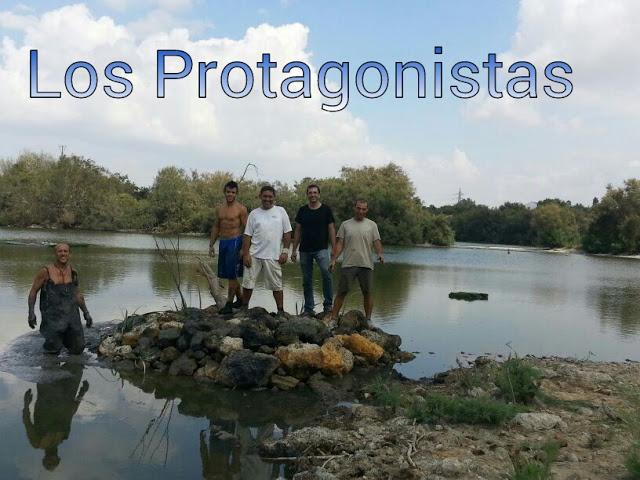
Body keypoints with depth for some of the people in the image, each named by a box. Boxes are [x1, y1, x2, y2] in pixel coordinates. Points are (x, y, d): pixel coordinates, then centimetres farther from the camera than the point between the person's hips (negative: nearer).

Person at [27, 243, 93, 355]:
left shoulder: (72, 271, 6)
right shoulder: (46, 271, -7)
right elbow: (33, 291, 0)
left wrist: (86, 313, 14)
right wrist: (31, 312, -11)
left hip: (71, 314, 4)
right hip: (52, 315, -4)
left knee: (77, 350, 7)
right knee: (54, 351, -8)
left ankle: (62, 337, 34)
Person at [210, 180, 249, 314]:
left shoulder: (241, 209, -7)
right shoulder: (219, 209, 12)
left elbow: (246, 229, -9)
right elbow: (216, 227, 18)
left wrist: (243, 248, -14)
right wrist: (211, 244, 11)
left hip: (235, 242, -7)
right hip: (223, 242, 7)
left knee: (231, 274, -6)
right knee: (230, 274, 13)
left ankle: (229, 304, 0)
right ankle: (240, 299, 27)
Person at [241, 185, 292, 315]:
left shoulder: (281, 211, 3)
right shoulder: (254, 213, 6)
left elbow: (287, 233, 2)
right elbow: (247, 235, 4)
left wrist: (285, 251, -4)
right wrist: (246, 254, -4)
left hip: (273, 256, -1)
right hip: (254, 255, 1)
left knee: (276, 285, 5)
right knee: (248, 283, 5)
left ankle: (280, 310, 15)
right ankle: (244, 307, 21)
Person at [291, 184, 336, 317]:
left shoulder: (326, 209, 2)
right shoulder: (302, 210, 9)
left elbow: (331, 230, 2)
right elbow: (297, 231, 11)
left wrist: (334, 249, -5)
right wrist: (294, 250, 7)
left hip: (321, 248, -3)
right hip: (305, 250, 3)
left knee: (326, 272, -24)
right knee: (307, 280, 7)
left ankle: (328, 304, -13)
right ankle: (308, 308, 17)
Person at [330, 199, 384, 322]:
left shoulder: (372, 225, 8)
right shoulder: (345, 224, 8)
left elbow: (376, 242, 2)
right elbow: (340, 244, 5)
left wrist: (380, 254, -18)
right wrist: (334, 259, -5)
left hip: (366, 265, 1)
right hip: (348, 264, 0)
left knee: (367, 292, 6)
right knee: (342, 292, -1)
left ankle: (368, 319, 16)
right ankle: (333, 318, 3)